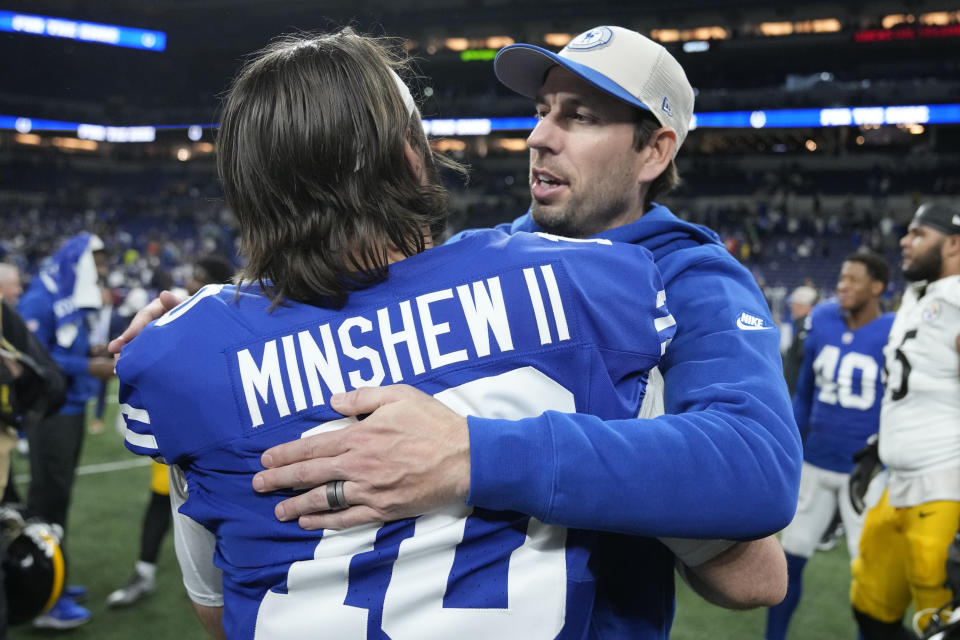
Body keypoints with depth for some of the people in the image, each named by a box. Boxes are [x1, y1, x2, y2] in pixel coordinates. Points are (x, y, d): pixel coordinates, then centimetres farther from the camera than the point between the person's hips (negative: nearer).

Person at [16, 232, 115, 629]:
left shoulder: (75, 301, 10)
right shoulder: (41, 300, -15)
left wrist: (93, 350, -1)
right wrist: (88, 367, -20)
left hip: (72, 407, 9)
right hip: (49, 411, -9)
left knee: (60, 495, 16)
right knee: (49, 496, -7)